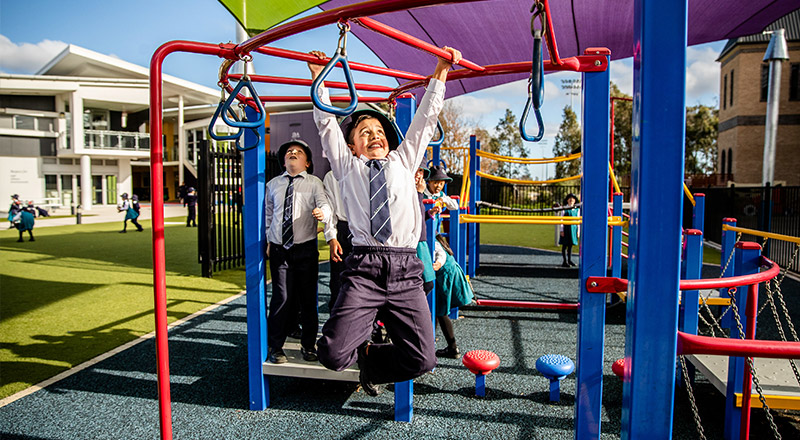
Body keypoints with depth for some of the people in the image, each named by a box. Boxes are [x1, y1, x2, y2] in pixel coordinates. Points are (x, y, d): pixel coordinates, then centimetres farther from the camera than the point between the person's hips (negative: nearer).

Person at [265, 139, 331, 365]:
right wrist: (268, 241, 16)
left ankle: (308, 345, 21)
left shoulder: (314, 183, 3)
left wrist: (322, 213, -35)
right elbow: (268, 215, 20)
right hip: (279, 249, 1)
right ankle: (274, 346, 13)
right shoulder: (273, 184, 12)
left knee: (308, 298, 5)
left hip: (305, 248, -1)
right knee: (282, 297, -3)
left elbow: (325, 205, -12)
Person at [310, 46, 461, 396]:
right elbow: (326, 122, 17)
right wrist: (318, 78, 15)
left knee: (422, 359, -6)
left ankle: (371, 361, 26)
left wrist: (440, 73, 21)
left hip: (406, 270, 2)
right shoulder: (347, 166, 18)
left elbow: (425, 119, 23)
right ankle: (362, 348, 23)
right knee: (334, 354, -15)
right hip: (364, 268, -2)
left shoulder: (403, 161, 24)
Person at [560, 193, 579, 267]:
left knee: (570, 245, 10)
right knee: (565, 245, -1)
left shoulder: (576, 209, 9)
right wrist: (562, 230, -7)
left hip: (573, 228, 4)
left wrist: (578, 231, 9)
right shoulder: (564, 208, -3)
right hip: (566, 227, -4)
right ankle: (565, 261, 2)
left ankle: (569, 260, 20)